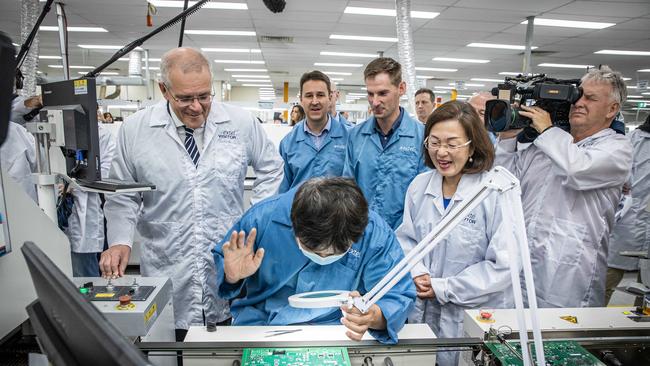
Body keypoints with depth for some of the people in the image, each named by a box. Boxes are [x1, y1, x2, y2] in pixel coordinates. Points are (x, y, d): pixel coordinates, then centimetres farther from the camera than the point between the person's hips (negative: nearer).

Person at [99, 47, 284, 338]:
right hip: (166, 276, 0)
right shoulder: (135, 129, -4)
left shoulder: (242, 123, -4)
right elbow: (123, 196, 6)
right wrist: (120, 241, -8)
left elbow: (271, 168, 11)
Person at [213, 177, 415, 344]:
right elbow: (219, 265, 3)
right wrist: (231, 276, -21)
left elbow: (398, 298, -13)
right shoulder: (262, 217, -14)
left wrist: (373, 316, -35)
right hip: (258, 323, -1)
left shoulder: (376, 235, -17)